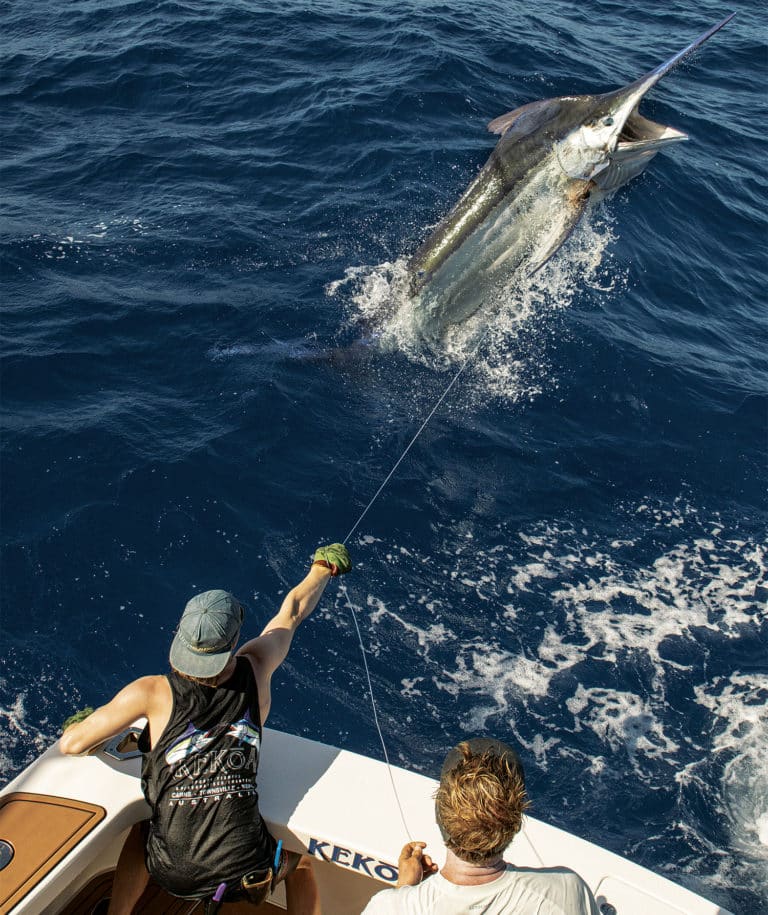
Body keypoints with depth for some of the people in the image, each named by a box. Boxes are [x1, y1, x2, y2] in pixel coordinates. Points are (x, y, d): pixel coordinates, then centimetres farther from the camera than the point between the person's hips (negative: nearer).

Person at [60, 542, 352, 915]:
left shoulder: (152, 692, -15)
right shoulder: (255, 672, -10)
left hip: (171, 873, 1)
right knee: (301, 861, 32)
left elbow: (72, 744, -8)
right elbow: (292, 610, 7)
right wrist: (324, 566, 23)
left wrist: (75, 726, 16)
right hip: (244, 873, 0)